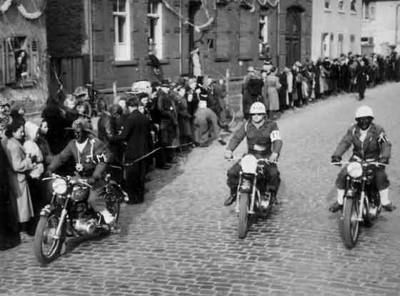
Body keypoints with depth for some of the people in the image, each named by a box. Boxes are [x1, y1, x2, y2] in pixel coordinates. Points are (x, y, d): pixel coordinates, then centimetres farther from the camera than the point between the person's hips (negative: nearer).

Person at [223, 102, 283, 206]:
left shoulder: (271, 125, -7)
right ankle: (233, 194, 11)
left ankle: (273, 194, -2)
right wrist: (229, 150, -28)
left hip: (266, 157, -2)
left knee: (274, 174, -31)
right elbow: (237, 137, -9)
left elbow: (277, 140, -20)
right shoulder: (247, 125, 0)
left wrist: (275, 153, -41)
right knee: (232, 172, -15)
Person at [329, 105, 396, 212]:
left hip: (373, 159, -2)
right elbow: (344, 142, -11)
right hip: (357, 158, 2)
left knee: (381, 176, -27)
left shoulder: (377, 130, -10)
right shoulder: (353, 130, -3)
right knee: (342, 175, -14)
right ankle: (340, 202, 3)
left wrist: (384, 158, -37)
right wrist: (336, 155, -27)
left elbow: (386, 144, -19)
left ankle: (385, 202, -8)